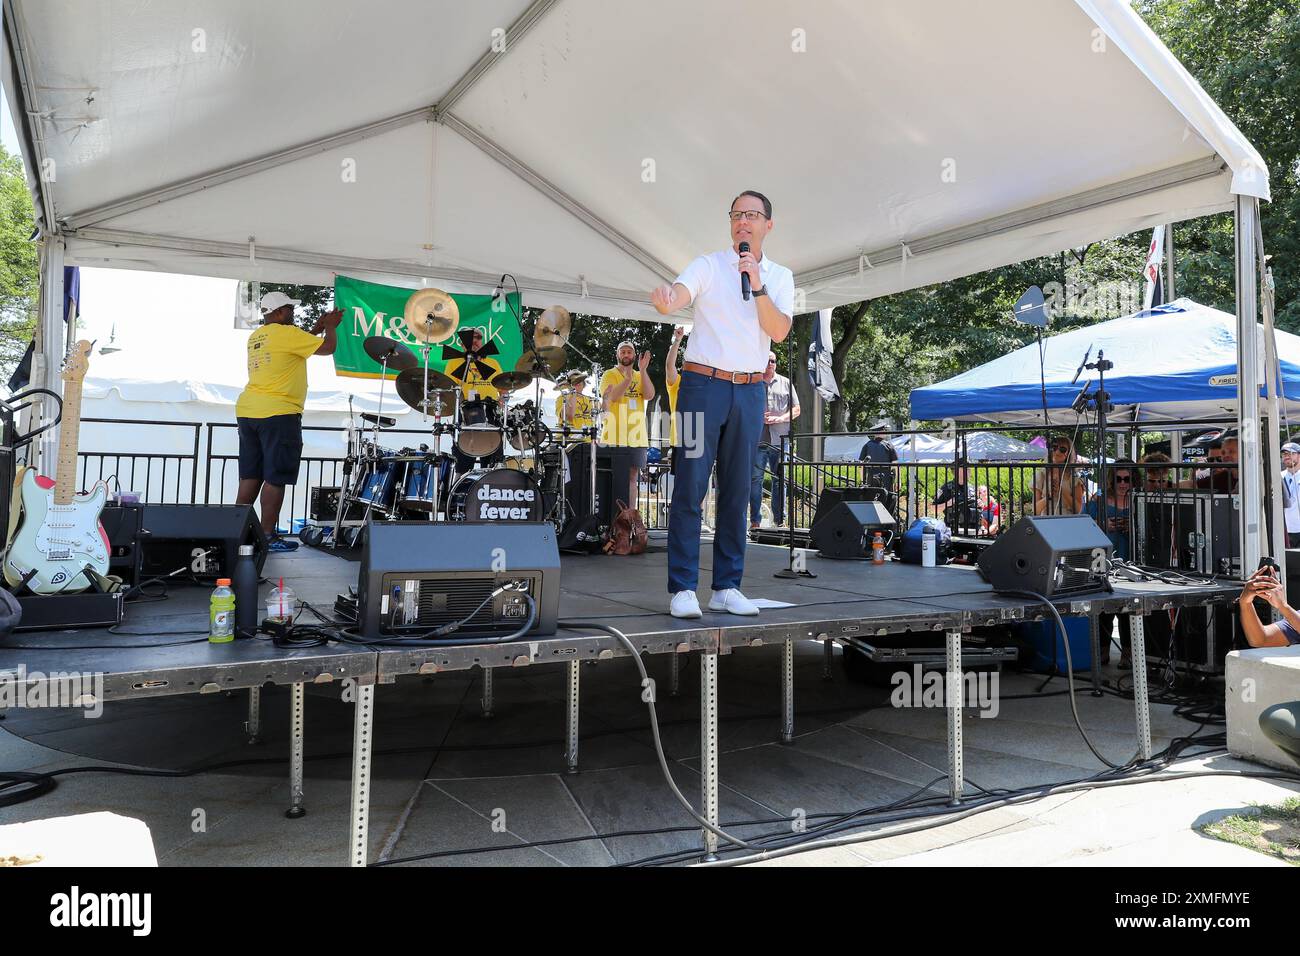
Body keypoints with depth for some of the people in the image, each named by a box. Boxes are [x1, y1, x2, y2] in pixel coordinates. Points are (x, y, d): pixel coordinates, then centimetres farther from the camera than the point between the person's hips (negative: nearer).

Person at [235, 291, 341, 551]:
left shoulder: (256, 336, 18)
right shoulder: (286, 333, -8)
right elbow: (327, 347, -6)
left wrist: (317, 328, 26)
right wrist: (330, 328, 12)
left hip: (247, 411, 9)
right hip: (277, 414, -9)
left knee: (250, 476, 12)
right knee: (275, 478, -4)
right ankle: (268, 536, -2)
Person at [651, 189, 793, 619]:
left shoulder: (780, 276, 11)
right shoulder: (708, 266, 1)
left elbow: (779, 332, -3)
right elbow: (676, 296, -19)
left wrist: (757, 285, -13)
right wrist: (663, 301, -42)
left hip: (751, 391, 4)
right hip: (704, 384, -3)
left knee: (737, 490, 6)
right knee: (691, 486, -7)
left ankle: (727, 587, 13)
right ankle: (683, 588, -2)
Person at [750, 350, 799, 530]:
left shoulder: (785, 383, 14)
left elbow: (796, 409, 12)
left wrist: (779, 418, -5)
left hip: (780, 440, 2)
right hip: (757, 439, -2)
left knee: (779, 480, 5)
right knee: (755, 479, -3)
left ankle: (780, 520, 11)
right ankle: (755, 521, 1)